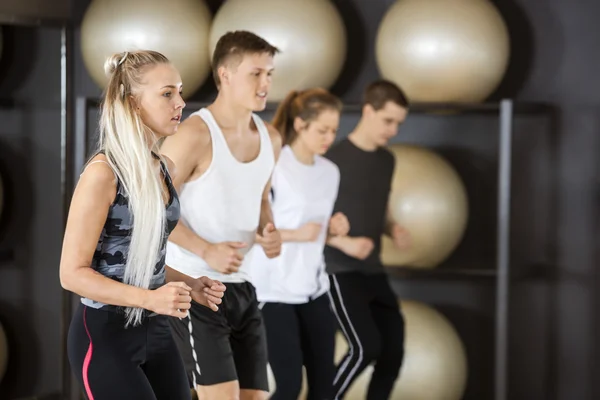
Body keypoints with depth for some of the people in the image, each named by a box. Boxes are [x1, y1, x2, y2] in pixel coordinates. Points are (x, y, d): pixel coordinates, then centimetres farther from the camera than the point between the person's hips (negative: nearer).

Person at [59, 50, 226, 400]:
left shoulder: (164, 168, 7)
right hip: (106, 333, -7)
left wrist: (187, 286, 3)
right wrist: (150, 298, -26)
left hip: (155, 329, 8)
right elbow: (73, 273, -17)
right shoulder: (103, 173, -16)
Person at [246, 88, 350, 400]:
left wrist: (333, 228, -2)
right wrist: (296, 234, -20)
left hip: (314, 289, 7)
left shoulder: (330, 172, 9)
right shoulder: (273, 167, -13)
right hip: (274, 290, -7)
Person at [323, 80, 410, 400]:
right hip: (341, 271, -7)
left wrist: (392, 229, 2)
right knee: (366, 347, -19)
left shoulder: (386, 160, 11)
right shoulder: (335, 158, -12)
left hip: (374, 271, 7)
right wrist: (345, 242, -21)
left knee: (393, 352, 3)